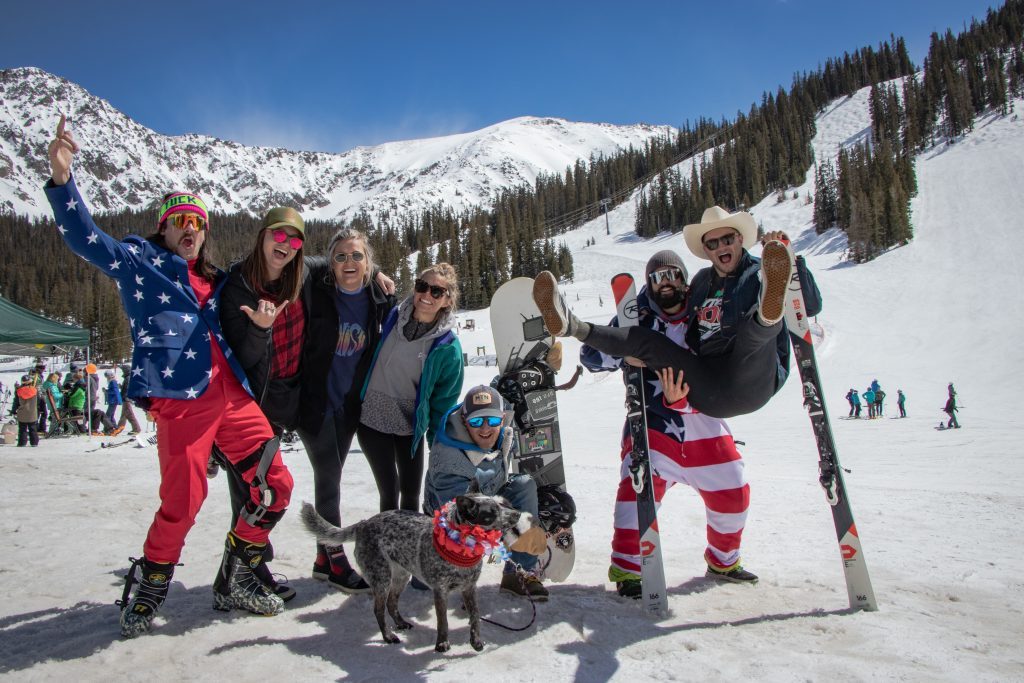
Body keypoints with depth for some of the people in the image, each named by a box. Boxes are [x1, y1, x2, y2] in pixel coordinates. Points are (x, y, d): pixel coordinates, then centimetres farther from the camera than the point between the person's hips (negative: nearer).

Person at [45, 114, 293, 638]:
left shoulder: (212, 280, 25)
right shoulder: (138, 260, 10)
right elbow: (84, 237, -5)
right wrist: (61, 178, -19)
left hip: (231, 395, 6)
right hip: (179, 399, -6)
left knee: (275, 484, 3)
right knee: (181, 505, -8)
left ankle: (235, 583, 20)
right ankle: (146, 590, 19)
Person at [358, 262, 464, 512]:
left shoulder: (448, 347, -14)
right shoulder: (392, 316, -9)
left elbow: (445, 400, -5)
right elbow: (372, 355, 11)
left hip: (411, 425, 0)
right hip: (372, 419, 1)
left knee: (411, 493, 11)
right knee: (389, 492, 0)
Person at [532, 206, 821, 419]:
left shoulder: (761, 273, 3)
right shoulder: (702, 280, 18)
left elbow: (812, 306, -12)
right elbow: (689, 332, 29)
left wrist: (790, 256, -20)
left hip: (751, 383, -5)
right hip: (708, 393, 5)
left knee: (757, 323, -31)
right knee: (643, 339, -2)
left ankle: (769, 310, -67)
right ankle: (572, 327, -19)